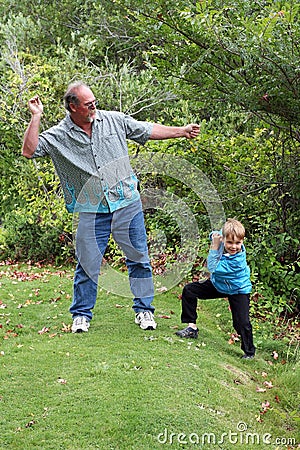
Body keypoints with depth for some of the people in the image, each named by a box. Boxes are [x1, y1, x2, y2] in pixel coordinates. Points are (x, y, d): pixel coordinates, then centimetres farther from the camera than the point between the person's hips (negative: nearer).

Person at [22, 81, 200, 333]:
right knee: (87, 264, 4)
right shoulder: (58, 136, -1)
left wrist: (183, 131, 11)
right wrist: (36, 117, -14)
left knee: (139, 258, 6)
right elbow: (29, 151, -10)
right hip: (91, 211, -1)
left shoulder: (114, 120, 3)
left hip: (127, 203, 2)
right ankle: (81, 315, 21)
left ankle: (144, 310, 21)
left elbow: (148, 130, 11)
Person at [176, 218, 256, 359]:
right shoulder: (223, 241, -19)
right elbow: (215, 235, 7)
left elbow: (213, 268, -33)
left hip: (238, 291, -7)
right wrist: (214, 236, -16)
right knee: (189, 290, 3)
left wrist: (215, 247, -32)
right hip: (218, 284, 7)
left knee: (242, 323, -15)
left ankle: (249, 352, 8)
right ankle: (192, 328, 10)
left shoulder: (238, 259, -36)